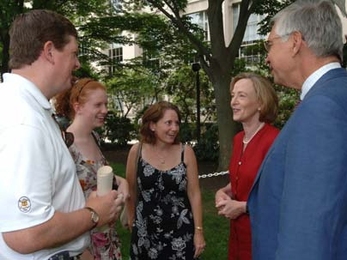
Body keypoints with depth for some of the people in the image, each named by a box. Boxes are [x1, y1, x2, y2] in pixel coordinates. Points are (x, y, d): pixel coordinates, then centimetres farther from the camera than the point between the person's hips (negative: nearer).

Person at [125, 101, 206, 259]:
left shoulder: (186, 152, -7)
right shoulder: (137, 151, -6)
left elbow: (194, 193, -4)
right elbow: (131, 190, 6)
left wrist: (198, 230, -4)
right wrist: (131, 220, 15)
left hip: (180, 232, -1)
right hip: (145, 232, 1)